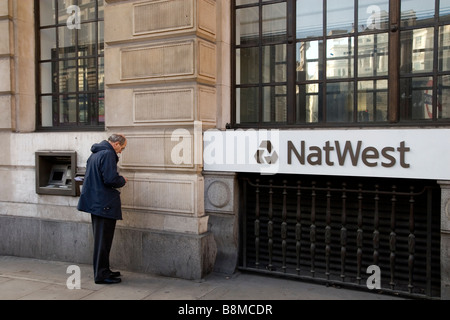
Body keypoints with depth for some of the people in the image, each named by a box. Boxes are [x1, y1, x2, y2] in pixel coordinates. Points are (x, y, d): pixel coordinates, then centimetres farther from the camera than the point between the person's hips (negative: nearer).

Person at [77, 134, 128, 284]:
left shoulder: (95, 153, 15)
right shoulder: (108, 154, -16)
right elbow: (110, 179, -25)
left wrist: (119, 179, 17)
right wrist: (122, 180, -5)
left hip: (95, 202, 10)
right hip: (104, 203, -10)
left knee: (101, 238, 17)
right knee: (103, 239, -3)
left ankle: (103, 270, 27)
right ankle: (101, 274, 5)